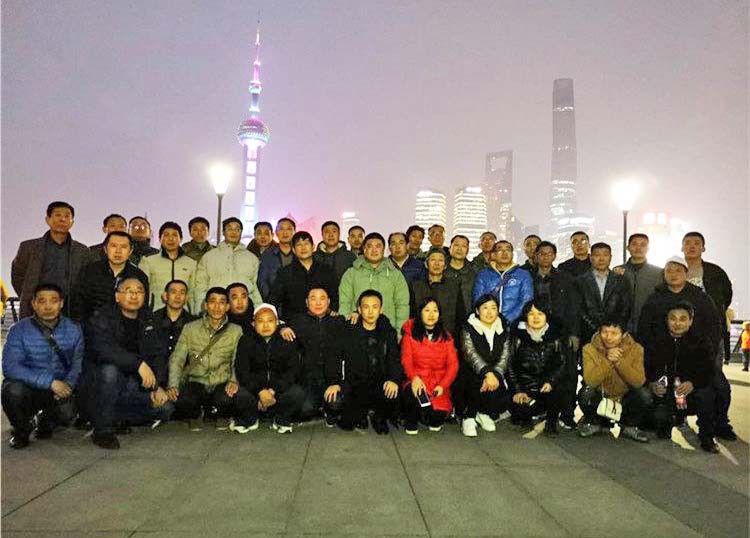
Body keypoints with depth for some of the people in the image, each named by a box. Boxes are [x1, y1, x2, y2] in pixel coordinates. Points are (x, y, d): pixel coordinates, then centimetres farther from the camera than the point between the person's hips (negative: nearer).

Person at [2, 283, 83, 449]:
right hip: (28, 388, -1)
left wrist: (68, 384, -24)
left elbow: (79, 362, -3)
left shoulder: (73, 329, -2)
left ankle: (47, 422, 14)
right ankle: (21, 429, 1)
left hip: (59, 390, 1)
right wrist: (50, 381, -29)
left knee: (67, 413, -27)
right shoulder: (19, 330, -9)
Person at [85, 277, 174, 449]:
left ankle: (116, 419, 9)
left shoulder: (146, 322, 8)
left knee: (166, 407, -13)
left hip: (131, 386, 5)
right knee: (110, 370, -37)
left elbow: (156, 354, 5)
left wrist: (158, 385, -10)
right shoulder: (101, 318, -9)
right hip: (96, 382, -4)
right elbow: (103, 347, -29)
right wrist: (139, 363, -38)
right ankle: (103, 429, -19)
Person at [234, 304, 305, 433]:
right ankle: (250, 419, 3)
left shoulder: (287, 341, 2)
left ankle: (281, 419, 1)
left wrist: (273, 391, -20)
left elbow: (292, 372, -6)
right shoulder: (246, 341, 3)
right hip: (254, 390, 1)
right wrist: (260, 391, -21)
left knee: (298, 393, -30)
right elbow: (242, 372, -6)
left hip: (280, 389, 0)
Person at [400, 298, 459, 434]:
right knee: (414, 394, -36)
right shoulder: (410, 333, 5)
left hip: (439, 383, 2)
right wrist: (414, 377, -24)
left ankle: (434, 420, 19)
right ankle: (411, 420, 0)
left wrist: (442, 385, -13)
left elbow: (453, 364, 4)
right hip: (417, 380, -2)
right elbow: (406, 360, -3)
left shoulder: (446, 337, 11)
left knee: (439, 415, -23)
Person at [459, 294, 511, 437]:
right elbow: (471, 354, -23)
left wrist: (495, 375, -24)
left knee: (504, 397, -20)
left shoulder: (502, 330, 7)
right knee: (478, 386, -33)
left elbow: (504, 357, -4)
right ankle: (468, 417, -5)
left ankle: (485, 414, 15)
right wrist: (487, 373, -40)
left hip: (495, 373, 4)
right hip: (471, 373, -4)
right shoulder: (468, 328, -6)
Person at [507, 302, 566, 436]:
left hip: (546, 386, 1)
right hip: (524, 385, -1)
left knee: (556, 393, -31)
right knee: (520, 411, -24)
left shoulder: (555, 338, 4)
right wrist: (517, 391, -8)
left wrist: (551, 382, -16)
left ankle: (551, 423, -1)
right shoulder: (518, 337, 1)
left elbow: (561, 365, 3)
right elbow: (510, 366, 1)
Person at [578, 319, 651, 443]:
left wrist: (619, 362, -34)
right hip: (599, 398, -1)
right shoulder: (590, 349, -15)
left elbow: (639, 382, -23)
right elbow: (590, 381, -26)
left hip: (625, 399, 1)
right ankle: (593, 424, 4)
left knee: (644, 395, -27)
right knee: (585, 393, -31)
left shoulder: (635, 349, -12)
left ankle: (629, 427, 4)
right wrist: (608, 361, -36)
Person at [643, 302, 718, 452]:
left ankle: (706, 437, -10)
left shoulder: (701, 343, -1)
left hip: (691, 396, 0)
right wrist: (651, 384, -20)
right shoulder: (655, 342, 2)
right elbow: (644, 368, 0)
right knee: (660, 416, -25)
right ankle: (667, 422, 17)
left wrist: (693, 383, -31)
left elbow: (708, 371, -12)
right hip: (664, 394, 0)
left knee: (705, 392, -31)